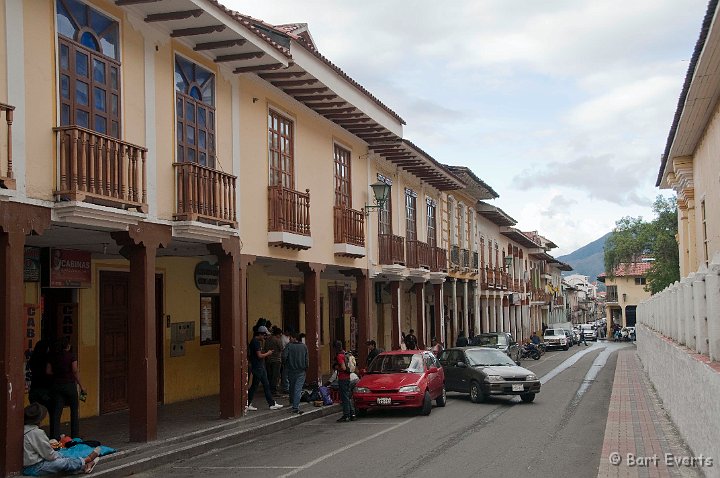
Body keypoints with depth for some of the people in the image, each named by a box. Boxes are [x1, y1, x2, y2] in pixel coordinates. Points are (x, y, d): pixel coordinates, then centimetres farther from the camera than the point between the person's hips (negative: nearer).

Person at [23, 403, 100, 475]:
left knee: (62, 458, 12)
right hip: (33, 469, -9)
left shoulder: (24, 429, 3)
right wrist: (58, 456, 3)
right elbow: (50, 455, -15)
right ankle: (86, 460, 20)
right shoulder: (37, 432, -22)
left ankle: (82, 467, 13)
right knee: (64, 462, -1)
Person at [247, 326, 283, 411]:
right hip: (257, 368, -10)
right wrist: (268, 353, -6)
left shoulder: (257, 341, 14)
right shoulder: (256, 342, -17)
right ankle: (247, 404, 6)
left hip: (261, 367, 10)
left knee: (266, 385, 10)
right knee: (254, 386, -2)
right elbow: (259, 356, -22)